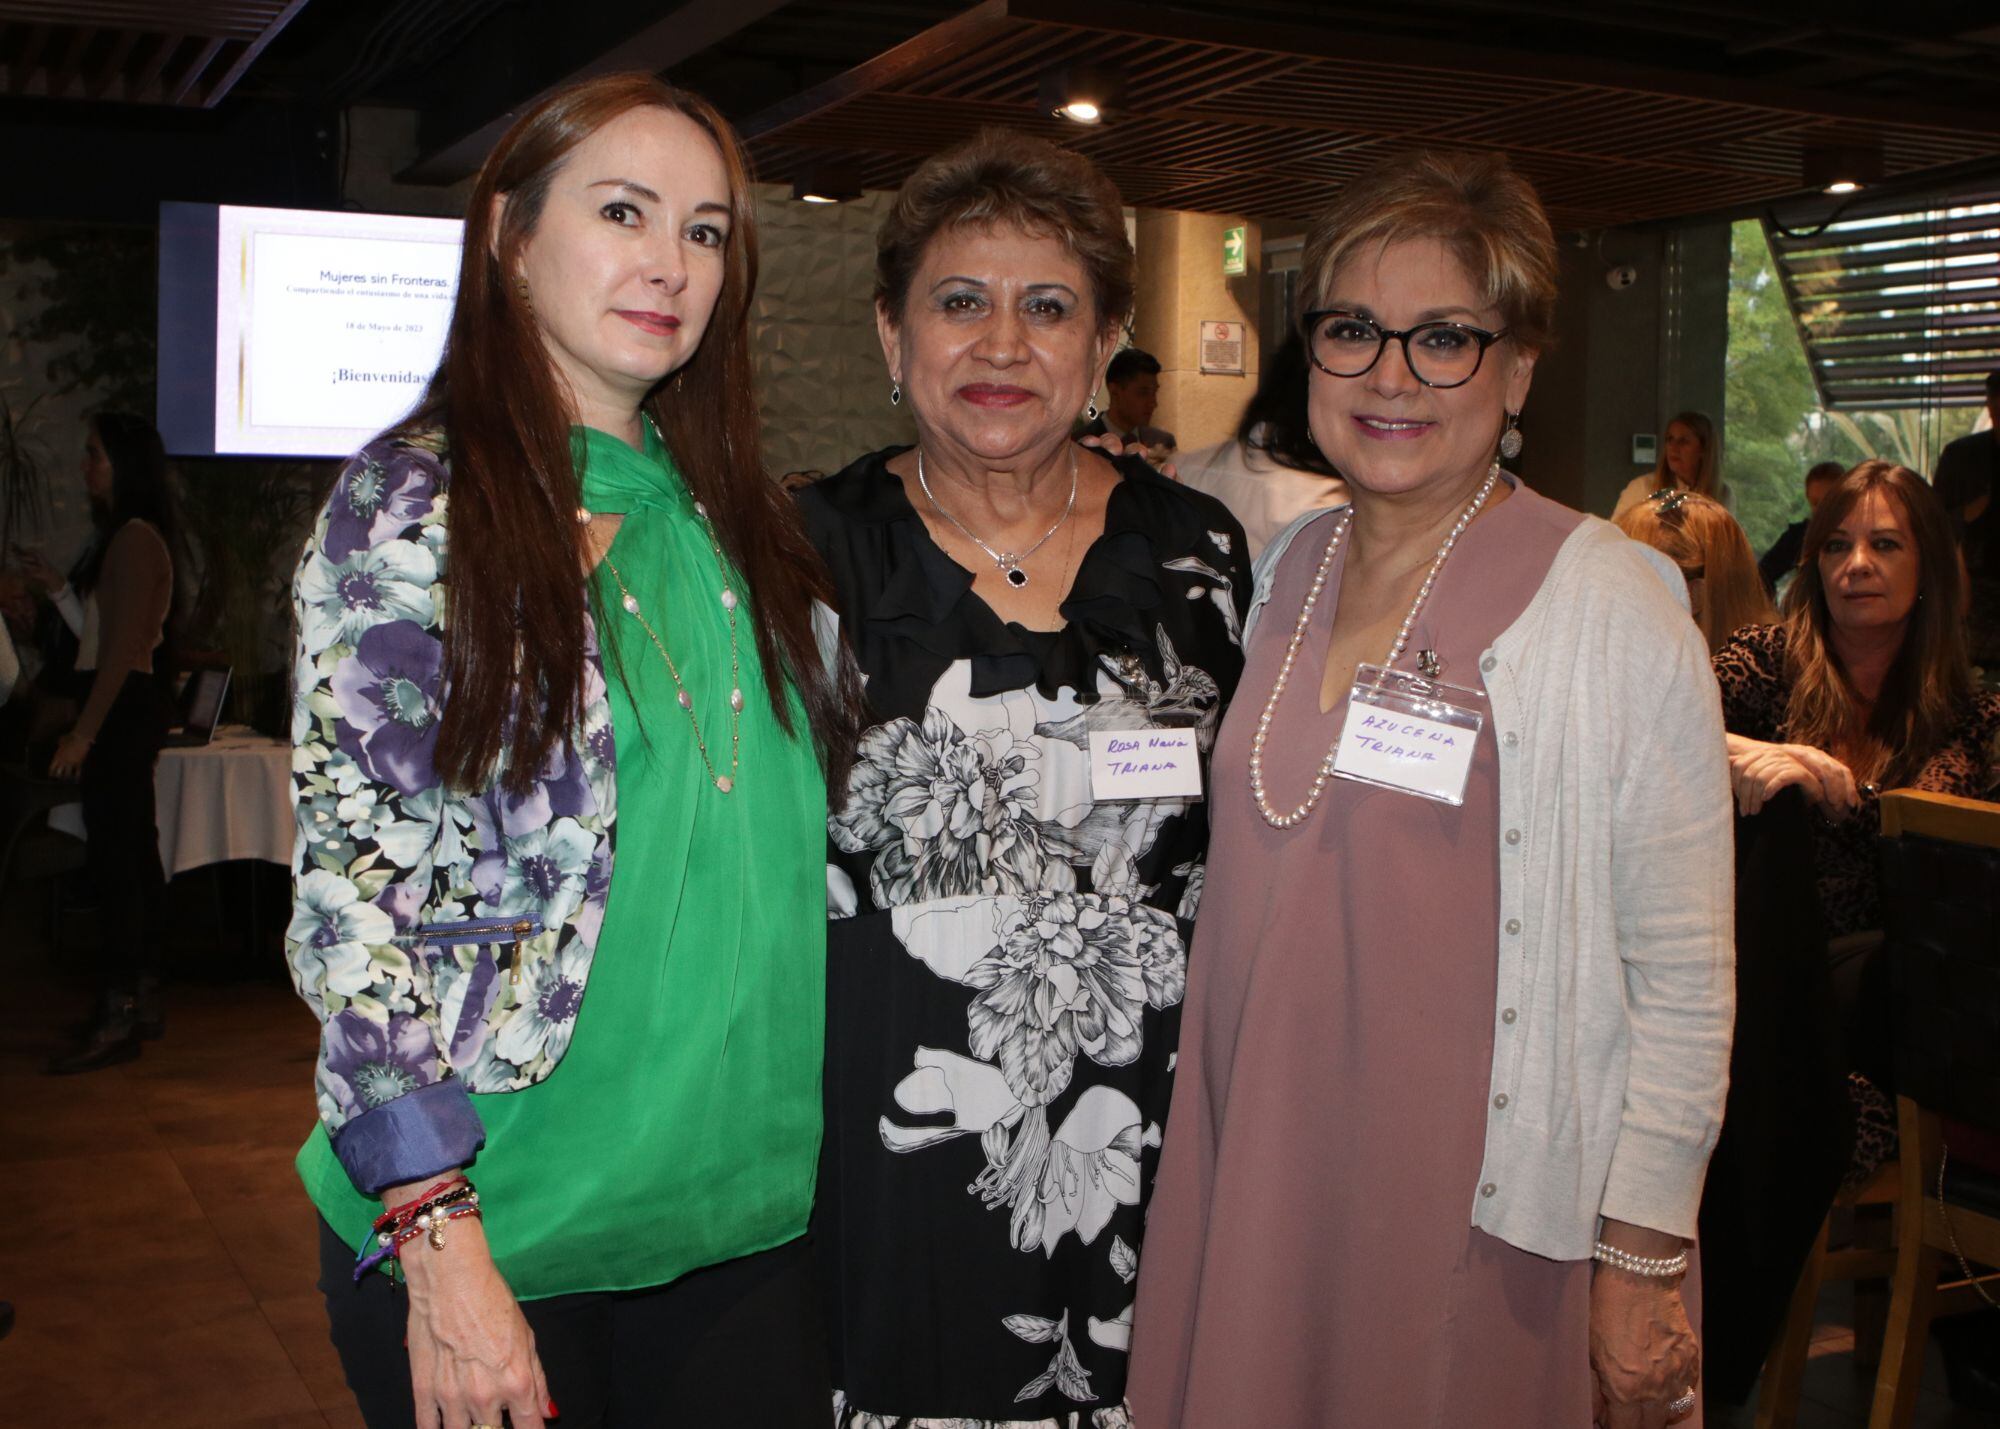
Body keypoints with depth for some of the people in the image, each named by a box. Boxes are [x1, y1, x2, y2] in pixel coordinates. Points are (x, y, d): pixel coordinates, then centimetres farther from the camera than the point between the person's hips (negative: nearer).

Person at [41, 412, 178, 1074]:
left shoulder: (134, 537, -14)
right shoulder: (121, 536, 16)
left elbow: (123, 646, -20)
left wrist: (84, 731, -20)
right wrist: (60, 590, 12)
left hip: (123, 709, -11)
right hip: (121, 711, 11)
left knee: (114, 860, -9)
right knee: (133, 856, 13)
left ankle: (117, 1021, -6)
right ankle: (142, 1002, 21)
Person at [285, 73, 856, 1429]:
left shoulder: (729, 507, 8)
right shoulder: (413, 503, -8)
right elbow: (355, 893, -12)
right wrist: (439, 1239, -17)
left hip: (749, 1205, 5)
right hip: (492, 1220, -4)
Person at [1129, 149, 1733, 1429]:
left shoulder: (1612, 605, -11)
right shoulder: (1281, 575, 6)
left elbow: (1686, 977, -10)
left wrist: (1647, 1258, -11)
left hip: (1478, 1217, -5)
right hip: (1258, 1185, 5)